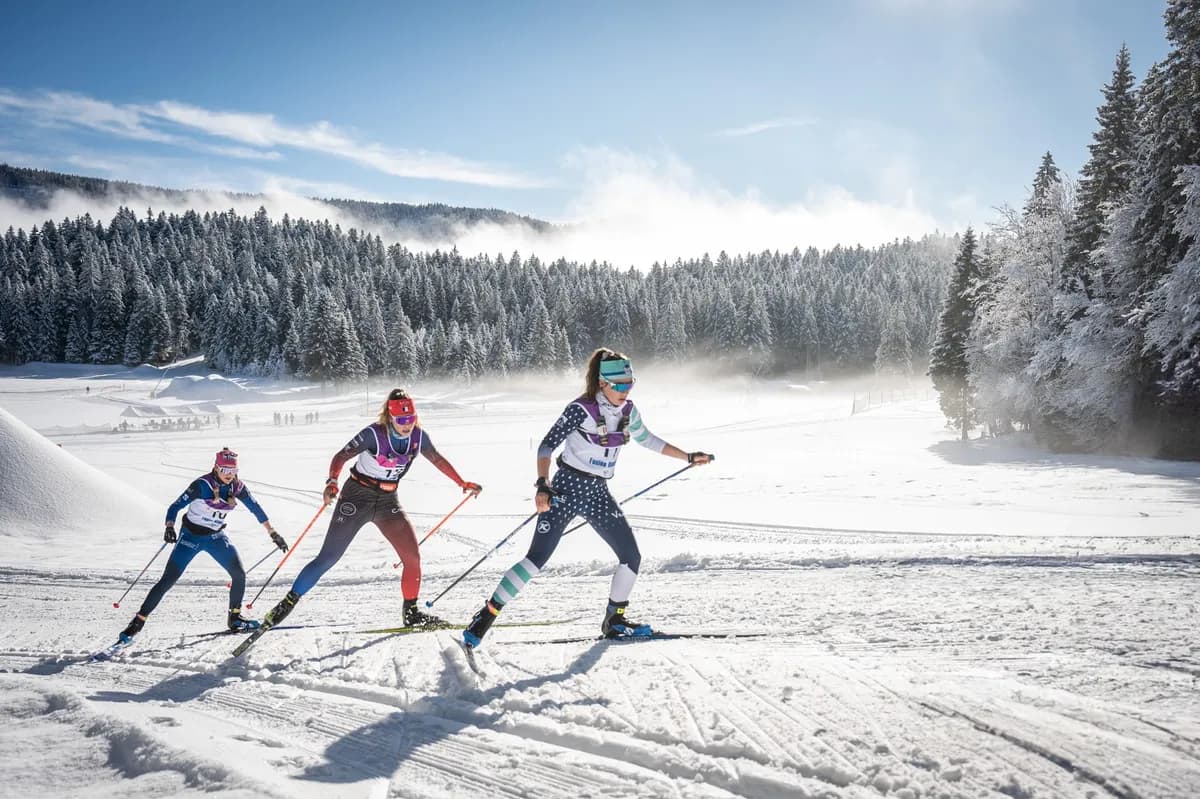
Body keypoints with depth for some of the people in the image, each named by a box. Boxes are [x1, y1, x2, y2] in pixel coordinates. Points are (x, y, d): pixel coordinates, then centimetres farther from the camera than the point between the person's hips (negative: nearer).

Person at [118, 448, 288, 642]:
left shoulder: (237, 487, -7)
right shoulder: (202, 485, -21)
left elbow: (256, 508, 4)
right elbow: (175, 507, -19)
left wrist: (273, 533, 5)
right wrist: (169, 527, -37)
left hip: (216, 537, 4)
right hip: (191, 535, -4)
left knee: (239, 574, -9)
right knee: (168, 580, -9)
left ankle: (234, 618, 9)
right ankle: (138, 622, 1)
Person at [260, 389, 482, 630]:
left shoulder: (418, 436, -5)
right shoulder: (374, 434, -20)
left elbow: (438, 459, 10)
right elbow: (341, 456, -20)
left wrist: (462, 483, 12)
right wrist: (332, 482, -37)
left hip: (388, 502, 4)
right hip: (357, 497, -4)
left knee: (413, 556, -5)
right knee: (328, 558, -7)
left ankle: (411, 613, 12)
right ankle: (287, 603, 7)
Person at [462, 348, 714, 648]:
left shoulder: (627, 411, 4)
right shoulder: (581, 409, -16)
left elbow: (647, 440, 20)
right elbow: (547, 445, -16)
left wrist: (689, 457, 22)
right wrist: (542, 485, -30)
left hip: (598, 493, 6)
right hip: (567, 488, -6)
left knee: (632, 557, 1)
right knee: (538, 558, -12)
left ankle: (614, 620, 20)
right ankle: (487, 615, -1)